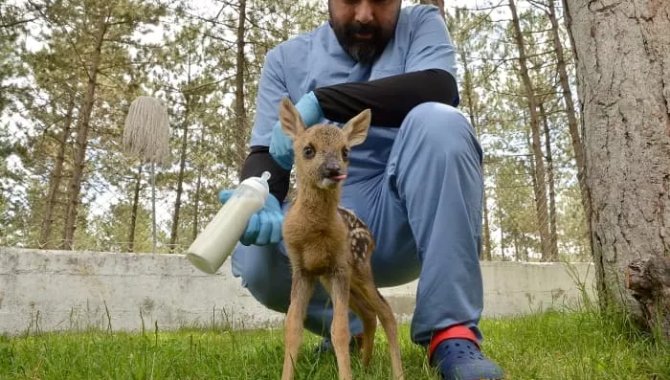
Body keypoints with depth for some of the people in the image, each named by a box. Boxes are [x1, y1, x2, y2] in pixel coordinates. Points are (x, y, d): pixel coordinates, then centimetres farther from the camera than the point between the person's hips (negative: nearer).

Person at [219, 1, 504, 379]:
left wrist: (319, 101, -23)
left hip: (409, 216, -1)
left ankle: (451, 334, -24)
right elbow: (266, 153, 0)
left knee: (438, 121, -27)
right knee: (254, 259, -27)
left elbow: (438, 89, -17)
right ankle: (347, 325, 6)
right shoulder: (286, 59, 9)